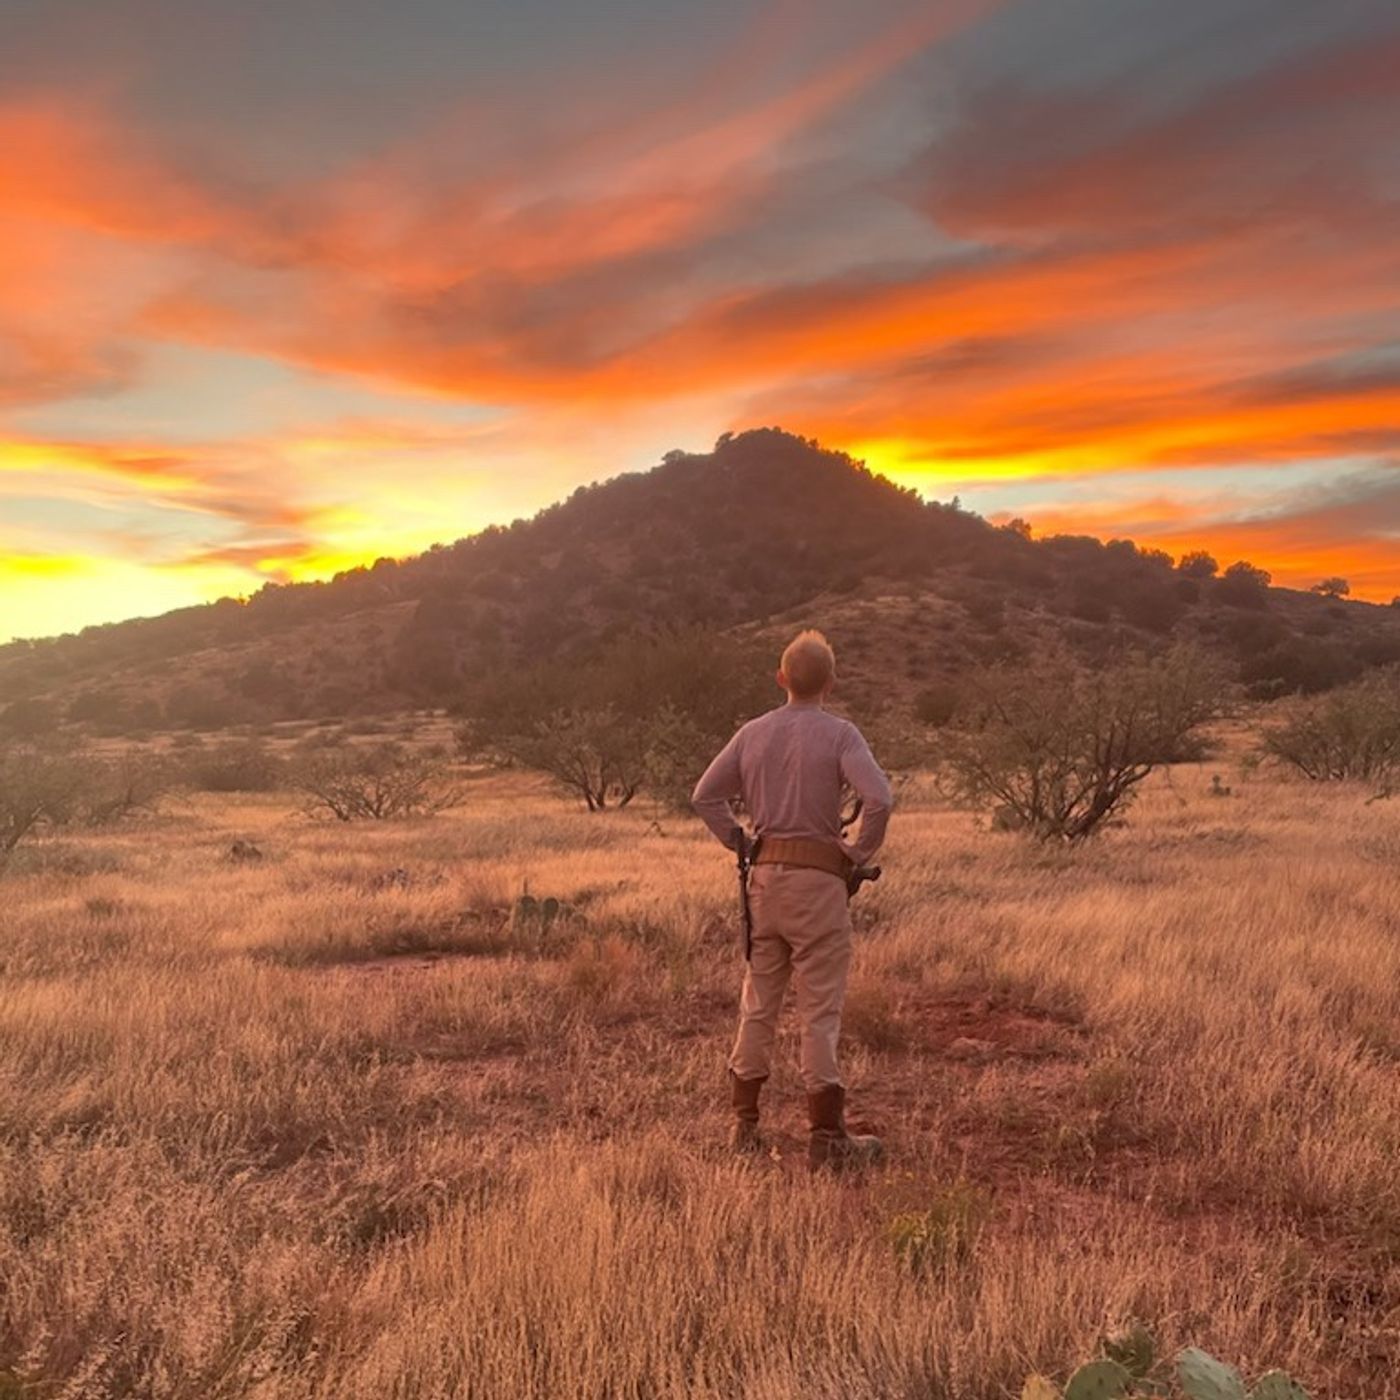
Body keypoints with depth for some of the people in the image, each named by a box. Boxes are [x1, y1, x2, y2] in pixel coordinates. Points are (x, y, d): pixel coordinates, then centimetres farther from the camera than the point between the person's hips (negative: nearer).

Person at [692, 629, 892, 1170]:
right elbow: (879, 799, -22)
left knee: (758, 1001, 14)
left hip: (765, 876, 5)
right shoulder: (839, 734, -10)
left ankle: (745, 1124, 22)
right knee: (820, 1008, 1)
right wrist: (860, 852, -7)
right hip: (817, 878, -5)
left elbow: (705, 795, 8)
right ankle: (826, 1136, 5)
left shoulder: (753, 733, 5)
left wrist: (741, 842, 13)